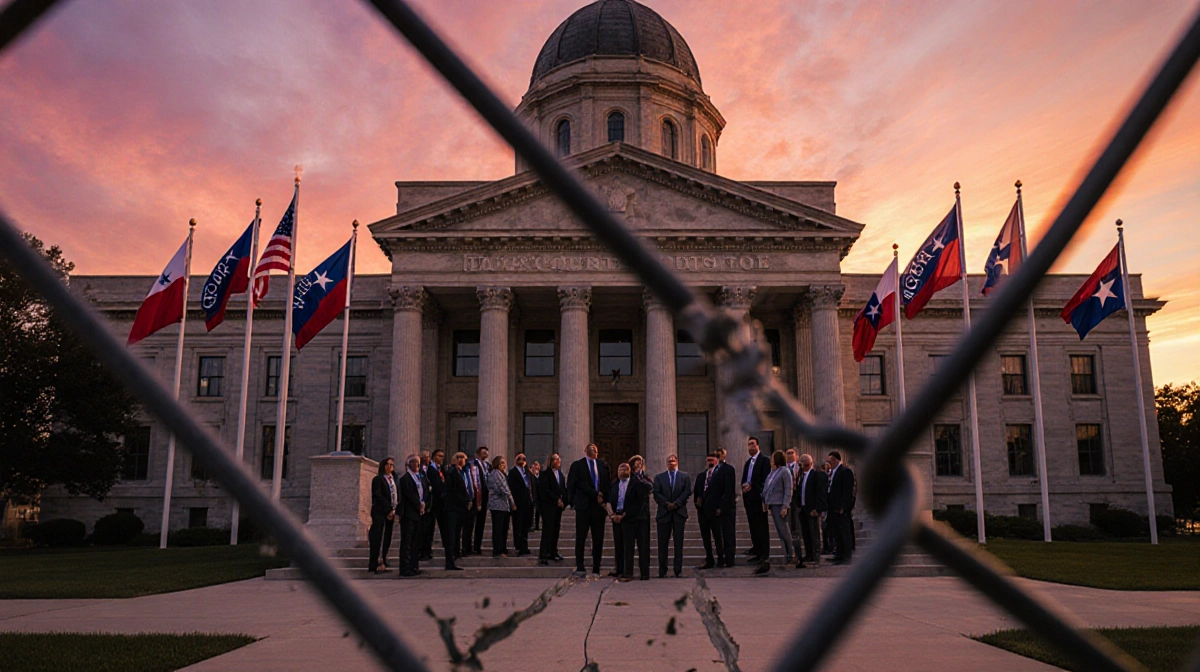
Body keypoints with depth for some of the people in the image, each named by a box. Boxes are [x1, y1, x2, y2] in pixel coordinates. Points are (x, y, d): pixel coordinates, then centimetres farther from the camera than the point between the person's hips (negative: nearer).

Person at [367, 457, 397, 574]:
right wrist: (389, 509, -12)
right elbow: (378, 496, -11)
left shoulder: (394, 479, 16)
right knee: (377, 539, -7)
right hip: (379, 512, -6)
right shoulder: (378, 479, -4)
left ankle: (382, 563, 10)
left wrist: (394, 510, 2)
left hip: (390, 512, 6)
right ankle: (373, 565, -5)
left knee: (387, 539, 5)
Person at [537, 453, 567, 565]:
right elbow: (545, 490, -13)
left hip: (558, 506, 7)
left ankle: (553, 553, 14)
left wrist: (563, 500, 0)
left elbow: (563, 489, 17)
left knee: (555, 530, 7)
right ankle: (543, 556, -9)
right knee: (548, 530, -10)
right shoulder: (545, 474, -5)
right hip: (548, 506, -7)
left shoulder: (561, 474, 16)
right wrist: (557, 499, -15)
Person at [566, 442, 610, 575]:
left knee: (598, 539, 4)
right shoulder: (577, 465, 1)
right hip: (583, 506, -3)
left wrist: (603, 497, -3)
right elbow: (579, 483, -8)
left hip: (599, 506, 3)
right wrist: (595, 494, -12)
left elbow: (607, 483, 12)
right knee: (580, 538, -1)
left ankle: (596, 569, 9)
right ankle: (579, 567, 7)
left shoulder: (602, 464, 12)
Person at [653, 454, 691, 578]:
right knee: (662, 543, 0)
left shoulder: (685, 477, 9)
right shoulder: (659, 477, 11)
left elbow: (687, 492, -2)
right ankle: (662, 571, 5)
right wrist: (667, 504, -13)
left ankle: (678, 570, 7)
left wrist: (676, 503, -13)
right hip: (664, 513, 0)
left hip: (679, 512, 0)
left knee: (678, 543, 1)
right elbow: (656, 494, 1)